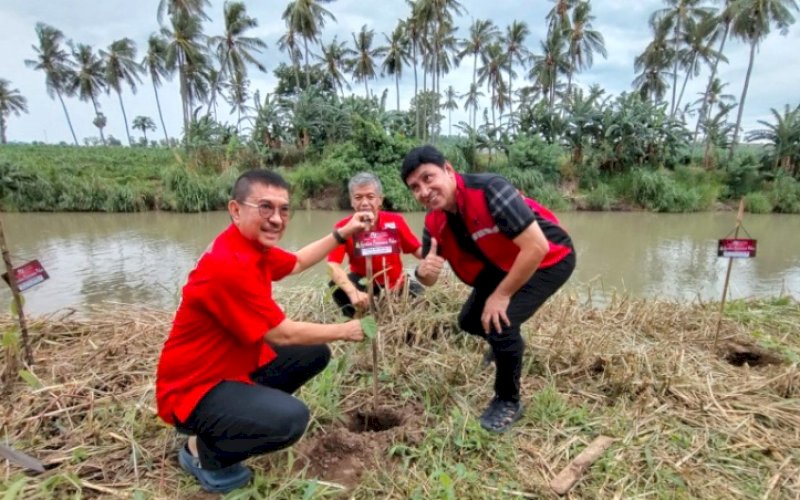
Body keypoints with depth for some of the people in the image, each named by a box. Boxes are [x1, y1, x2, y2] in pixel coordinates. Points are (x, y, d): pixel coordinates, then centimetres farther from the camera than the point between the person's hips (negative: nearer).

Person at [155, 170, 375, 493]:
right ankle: (203, 453, -1)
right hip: (195, 388, -9)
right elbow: (282, 335, -23)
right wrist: (344, 331, -9)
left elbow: (297, 263, 18)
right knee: (291, 418, -31)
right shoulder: (229, 265, -31)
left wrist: (343, 233, 11)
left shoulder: (254, 246, -1)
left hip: (239, 365, 10)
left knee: (316, 353, 10)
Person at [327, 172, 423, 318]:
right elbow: (332, 265, -31)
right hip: (363, 280, -2)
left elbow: (417, 250, -6)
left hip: (395, 282, 2)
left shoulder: (395, 221, -14)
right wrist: (353, 292, -49)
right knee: (337, 286, -29)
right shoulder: (343, 227, -20)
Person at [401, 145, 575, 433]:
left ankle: (508, 402, 6)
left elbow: (537, 247, -35)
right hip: (504, 263, 7)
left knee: (498, 322, -22)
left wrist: (501, 295, -26)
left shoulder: (490, 190, -33)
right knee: (470, 321, 11)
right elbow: (429, 279, -4)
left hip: (550, 259, -7)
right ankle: (507, 345, 47)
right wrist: (424, 272, -29)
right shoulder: (434, 223, -12)